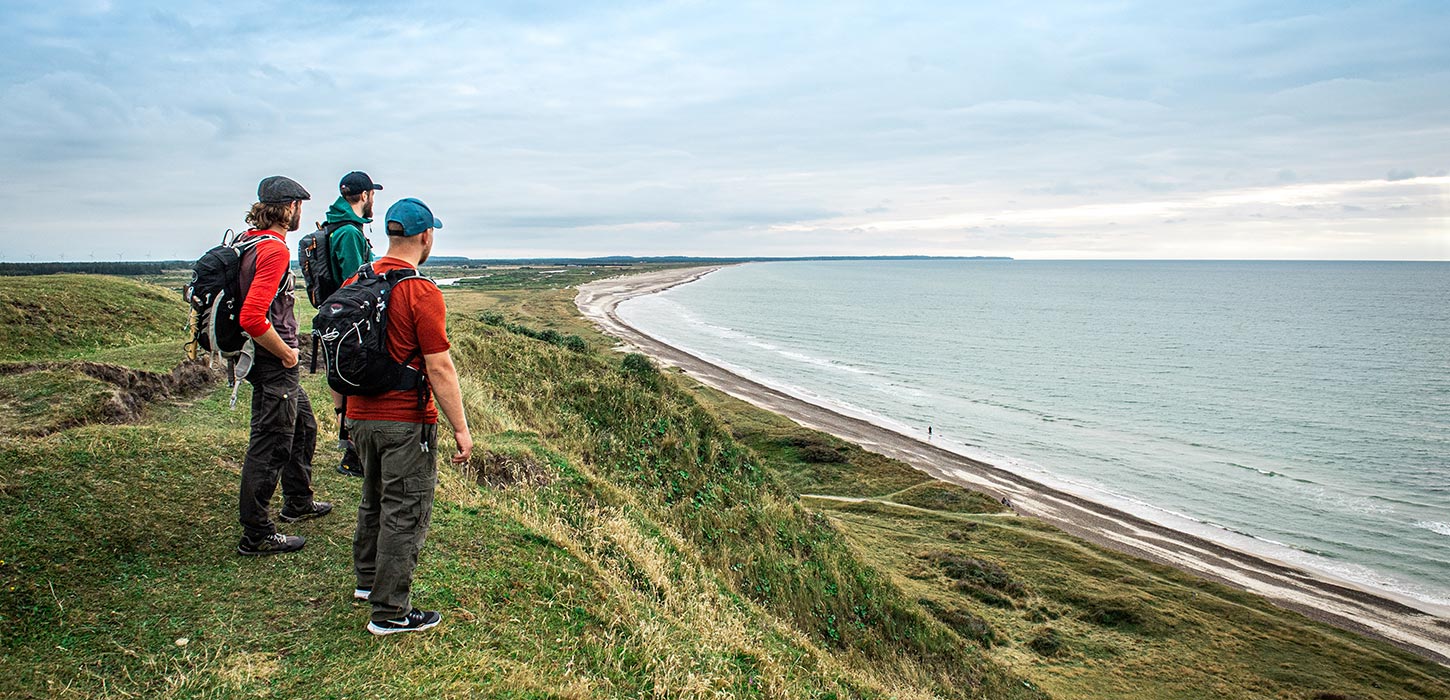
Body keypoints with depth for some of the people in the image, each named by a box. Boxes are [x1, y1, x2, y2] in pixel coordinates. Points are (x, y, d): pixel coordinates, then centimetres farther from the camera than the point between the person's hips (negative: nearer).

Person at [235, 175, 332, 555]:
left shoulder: (250, 241, 9)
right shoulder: (274, 249, -21)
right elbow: (252, 318, -30)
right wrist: (286, 352, -17)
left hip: (273, 360, 10)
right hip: (273, 364, -10)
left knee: (303, 426, 24)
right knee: (270, 445, -2)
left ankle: (298, 503, 40)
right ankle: (257, 535, 8)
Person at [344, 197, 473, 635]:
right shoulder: (422, 292, -18)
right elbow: (439, 368, -20)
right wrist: (461, 429, -15)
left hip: (361, 416, 8)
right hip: (406, 422, -8)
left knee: (375, 500, 24)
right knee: (405, 513, 2)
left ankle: (368, 579, 40)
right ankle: (390, 612, 9)